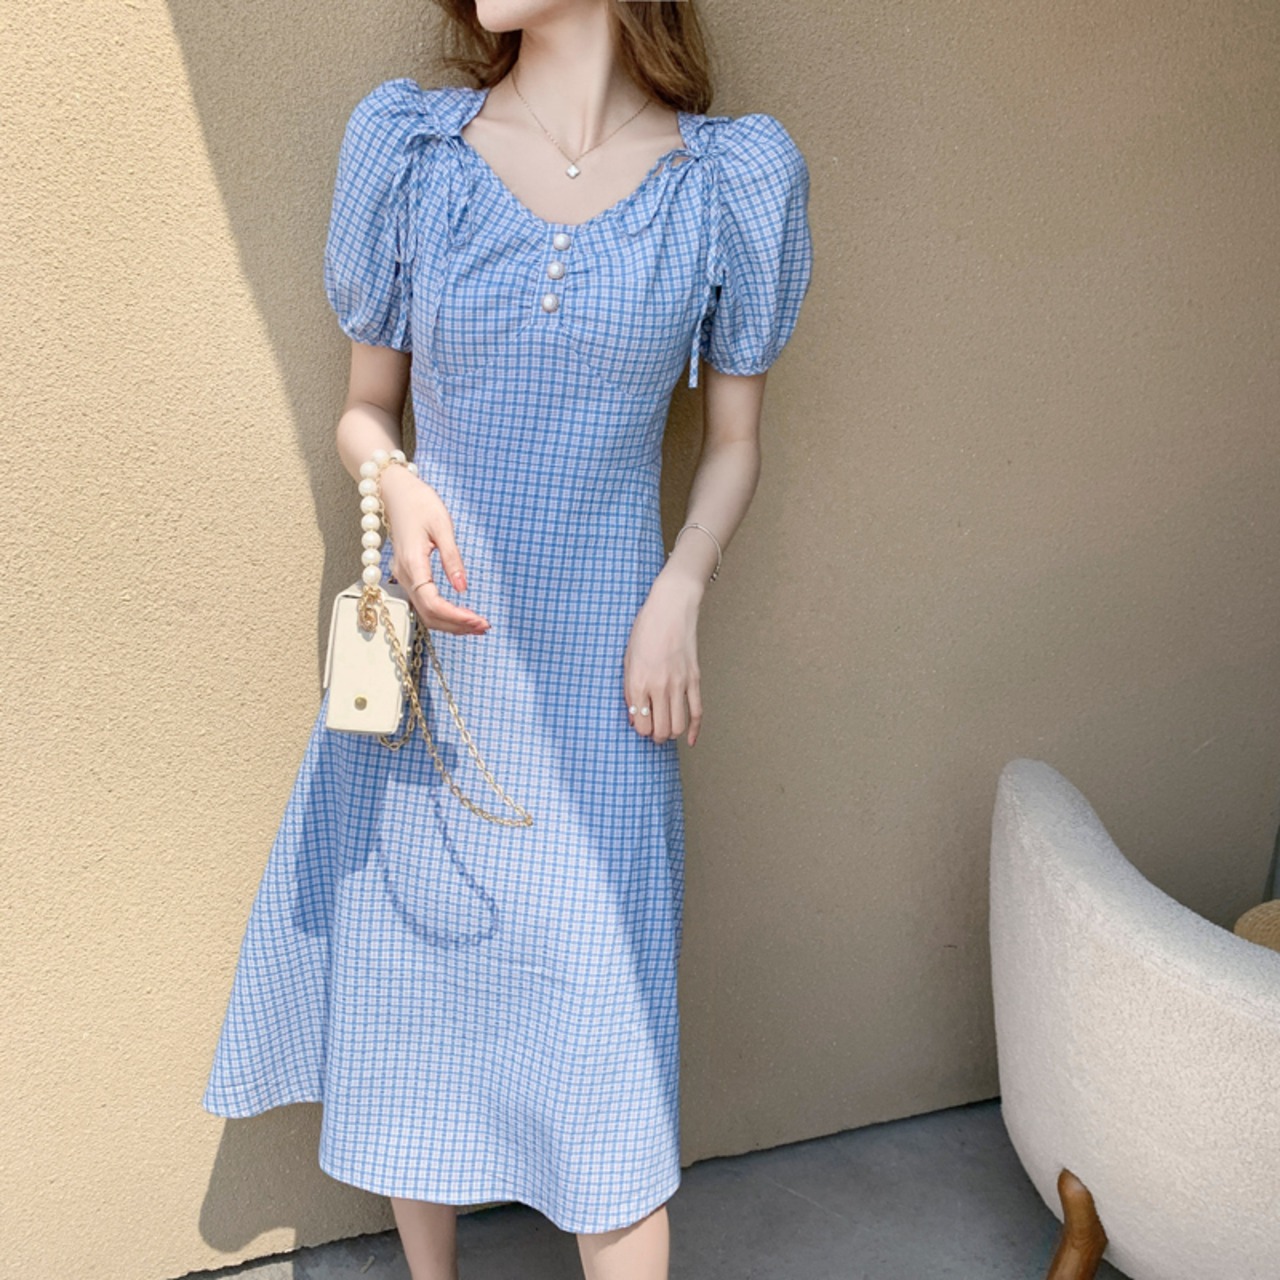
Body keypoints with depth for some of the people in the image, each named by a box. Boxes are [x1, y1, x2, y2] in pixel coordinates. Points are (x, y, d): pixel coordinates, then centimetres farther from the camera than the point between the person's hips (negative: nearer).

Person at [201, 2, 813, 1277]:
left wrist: (676, 600, -10)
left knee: (604, 1020, 3)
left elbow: (733, 442, 5)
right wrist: (400, 493, -15)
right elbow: (364, 408, 7)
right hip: (427, 656, 2)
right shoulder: (408, 146, -1)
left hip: (595, 672, -1)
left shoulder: (732, 177, -2)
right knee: (408, 987, 15)